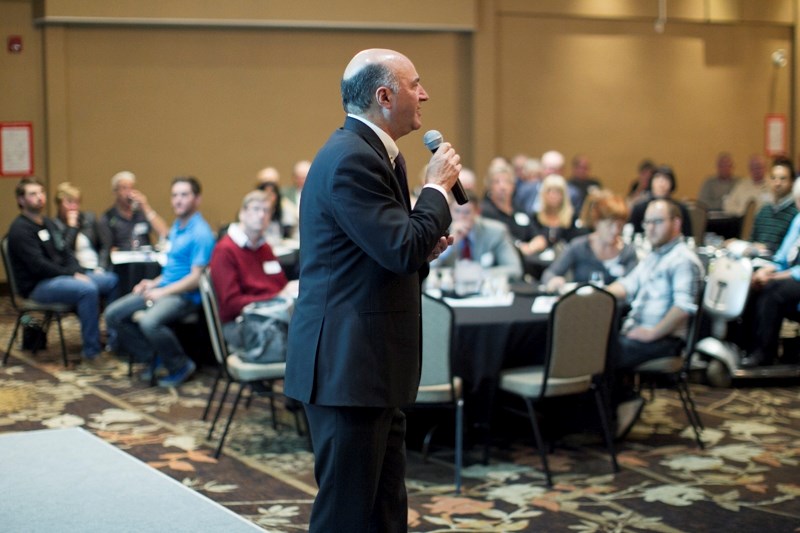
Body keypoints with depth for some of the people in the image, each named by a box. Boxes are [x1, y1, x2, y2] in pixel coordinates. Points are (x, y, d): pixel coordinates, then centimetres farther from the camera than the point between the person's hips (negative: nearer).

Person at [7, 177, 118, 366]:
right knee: (88, 290, -33)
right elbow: (38, 266, -20)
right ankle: (91, 352, -28)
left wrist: (79, 272, -4)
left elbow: (66, 253, 16)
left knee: (113, 281, -1)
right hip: (37, 286, -9)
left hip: (61, 277, 9)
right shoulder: (20, 229, -12)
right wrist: (72, 275, -17)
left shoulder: (48, 223, 17)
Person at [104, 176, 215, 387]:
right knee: (113, 314, -2)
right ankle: (154, 357, 9)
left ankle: (180, 366, -10)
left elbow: (196, 277, -18)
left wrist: (162, 292, -15)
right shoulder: (177, 227, 15)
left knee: (149, 322, -36)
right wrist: (154, 283, 10)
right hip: (162, 289, 9)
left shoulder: (200, 233, -14)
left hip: (185, 296, -9)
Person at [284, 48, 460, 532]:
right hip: (347, 364, -10)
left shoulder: (374, 152, 15)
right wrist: (438, 187, -9)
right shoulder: (351, 158, -17)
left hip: (371, 364, 10)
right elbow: (402, 249, -23)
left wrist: (425, 249, 3)